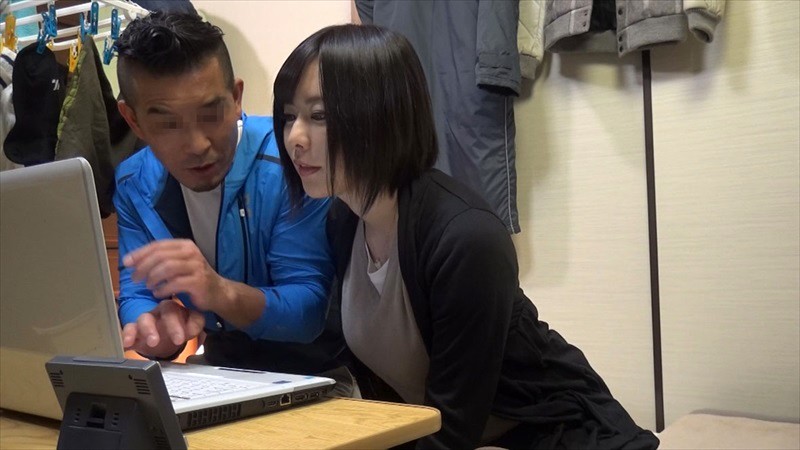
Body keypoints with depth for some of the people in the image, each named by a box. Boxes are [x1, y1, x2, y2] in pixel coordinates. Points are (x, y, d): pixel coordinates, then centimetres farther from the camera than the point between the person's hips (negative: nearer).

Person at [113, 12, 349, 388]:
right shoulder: (134, 184, -2)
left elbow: (310, 310, -20)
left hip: (312, 374, -5)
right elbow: (135, 297, -3)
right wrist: (154, 330, -26)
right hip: (222, 372, 5)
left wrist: (222, 293, -38)